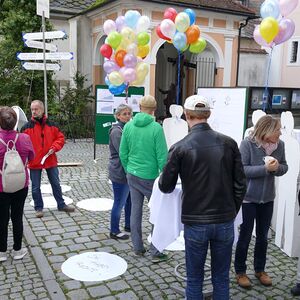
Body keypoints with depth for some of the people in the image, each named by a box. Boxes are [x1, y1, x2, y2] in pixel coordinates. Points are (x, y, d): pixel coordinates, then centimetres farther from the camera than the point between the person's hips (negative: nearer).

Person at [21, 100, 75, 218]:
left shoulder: (51, 125, 1)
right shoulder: (27, 127, -7)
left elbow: (60, 138, 6)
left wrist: (54, 147, -10)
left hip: (50, 160, 2)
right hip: (34, 162, -2)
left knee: (56, 184, 14)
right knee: (35, 187, 7)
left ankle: (61, 205, 28)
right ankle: (38, 208, 23)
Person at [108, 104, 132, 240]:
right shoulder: (116, 131, -15)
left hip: (128, 172, 9)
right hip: (120, 172, -9)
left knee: (130, 200, 19)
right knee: (119, 202, 2)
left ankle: (128, 225, 35)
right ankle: (114, 231, 16)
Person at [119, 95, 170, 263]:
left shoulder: (128, 126, 0)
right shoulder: (156, 128, -14)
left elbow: (123, 153, 5)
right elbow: (162, 156, -14)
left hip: (132, 175, 5)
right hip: (150, 177, -5)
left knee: (136, 210, 13)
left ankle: (138, 248, 23)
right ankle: (156, 252, 10)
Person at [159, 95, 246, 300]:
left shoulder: (180, 148, -10)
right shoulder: (229, 143, -4)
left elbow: (166, 187, -4)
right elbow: (240, 184, 0)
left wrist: (163, 180, 19)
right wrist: (232, 211, 13)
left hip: (195, 223, -2)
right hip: (225, 222, 2)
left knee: (194, 279, 14)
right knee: (222, 279, 16)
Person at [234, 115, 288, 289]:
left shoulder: (280, 145, -5)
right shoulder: (247, 144, -18)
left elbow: (285, 168, 5)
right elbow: (242, 170, -22)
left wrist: (278, 167, -18)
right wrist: (265, 168, -29)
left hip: (268, 198, 5)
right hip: (248, 197, -5)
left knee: (263, 236, 17)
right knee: (245, 236, 8)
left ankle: (260, 269, 35)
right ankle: (240, 271, 24)